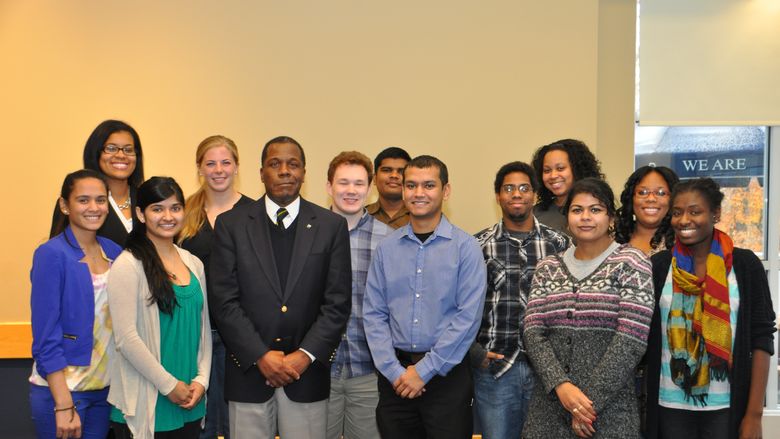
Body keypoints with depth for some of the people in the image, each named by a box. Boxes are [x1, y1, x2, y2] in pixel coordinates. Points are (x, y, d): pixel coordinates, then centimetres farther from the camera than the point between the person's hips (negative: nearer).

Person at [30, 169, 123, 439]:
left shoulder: (114, 252, 5)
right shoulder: (51, 254, -11)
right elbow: (46, 336, -14)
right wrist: (63, 405, -17)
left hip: (105, 386, 5)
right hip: (60, 388, -5)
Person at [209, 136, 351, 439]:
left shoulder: (332, 226, 3)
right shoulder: (231, 224, 2)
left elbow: (337, 303, -1)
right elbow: (224, 301, -3)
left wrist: (306, 355, -10)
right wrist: (261, 356, -10)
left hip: (307, 371, 0)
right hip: (248, 372, 0)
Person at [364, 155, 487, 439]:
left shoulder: (466, 247, -6)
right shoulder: (386, 248, 4)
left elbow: (468, 317, -11)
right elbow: (373, 314, 3)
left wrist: (424, 370, -11)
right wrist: (394, 370, -7)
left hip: (447, 374, -3)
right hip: (394, 377, 3)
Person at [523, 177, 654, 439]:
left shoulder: (630, 263, -3)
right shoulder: (548, 268, 9)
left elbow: (632, 340, -11)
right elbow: (533, 332, 1)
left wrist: (589, 402, -12)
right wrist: (561, 385, -14)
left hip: (608, 406, -3)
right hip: (549, 403, 3)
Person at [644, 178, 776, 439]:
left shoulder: (745, 265, -3)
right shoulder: (658, 266, 0)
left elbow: (761, 340, -4)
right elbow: (644, 338, 3)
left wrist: (754, 413, -8)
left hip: (727, 408, -1)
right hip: (670, 407, 1)